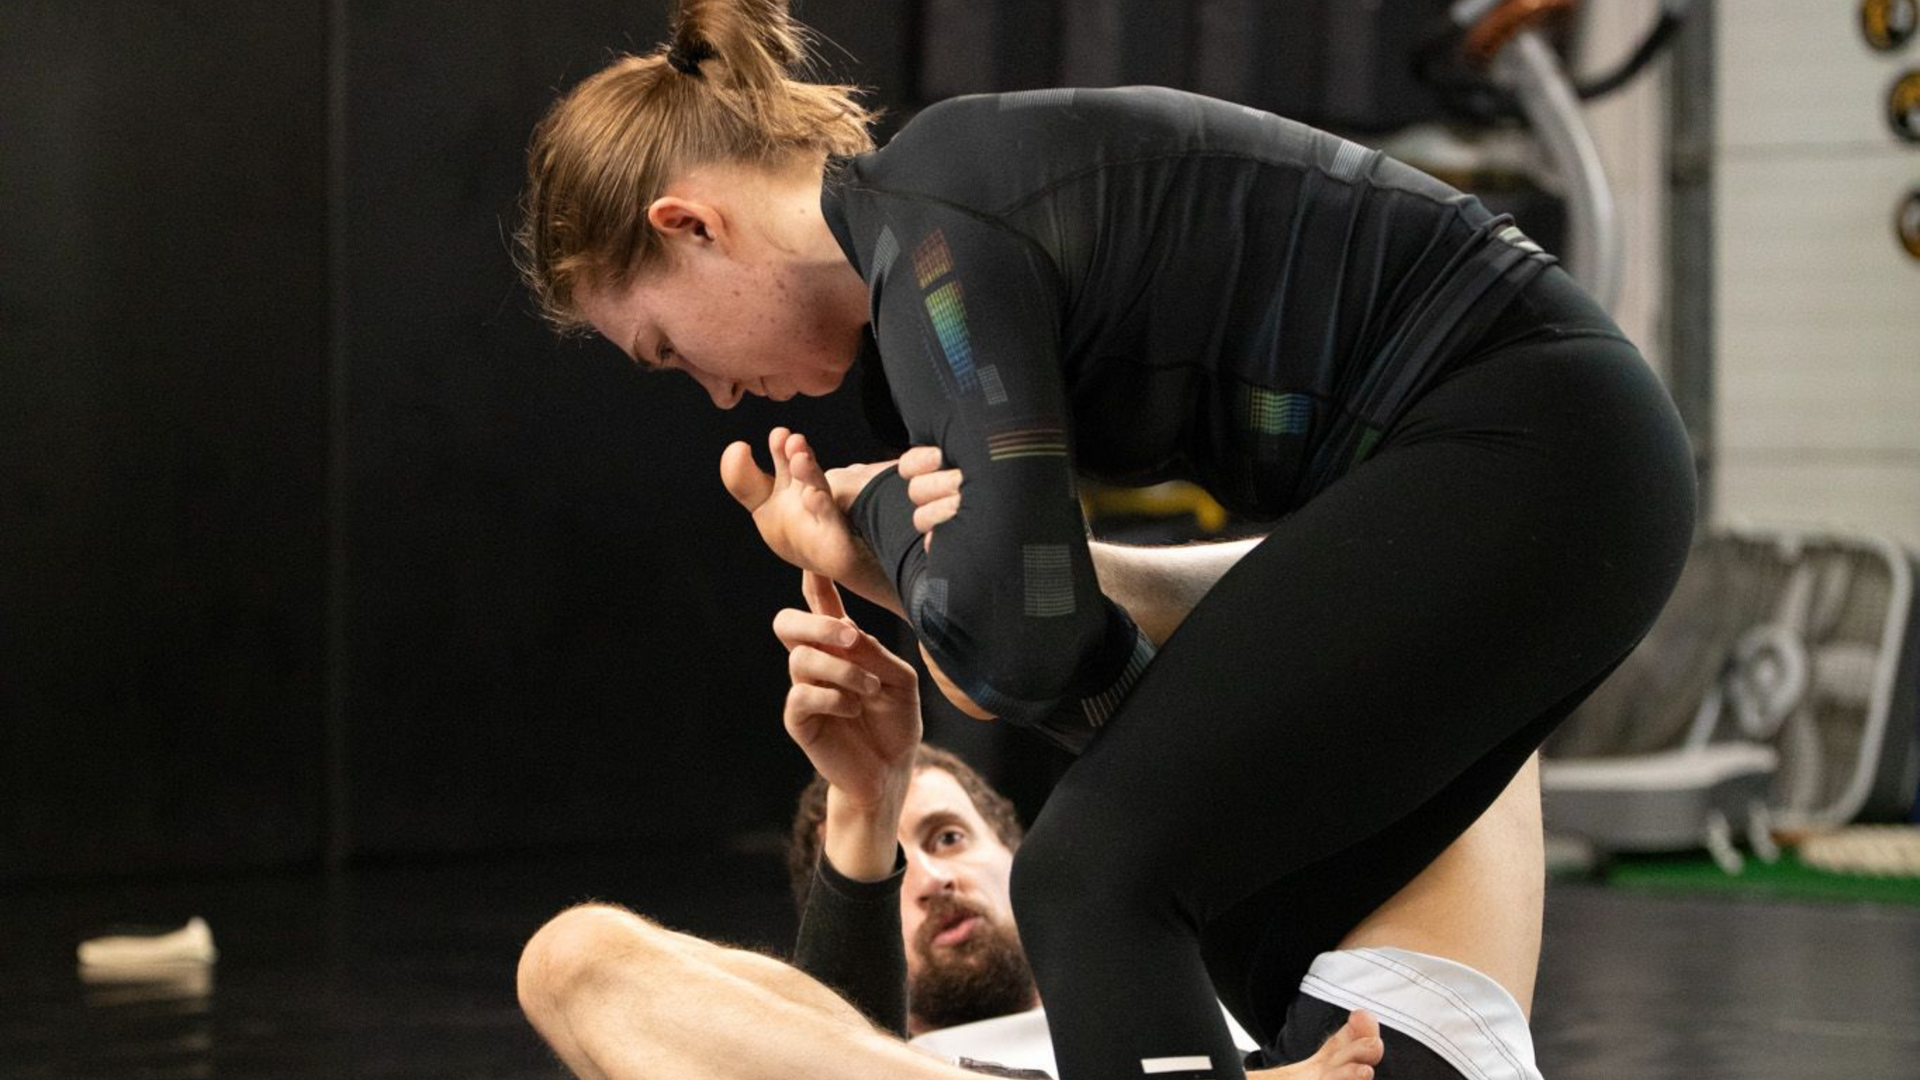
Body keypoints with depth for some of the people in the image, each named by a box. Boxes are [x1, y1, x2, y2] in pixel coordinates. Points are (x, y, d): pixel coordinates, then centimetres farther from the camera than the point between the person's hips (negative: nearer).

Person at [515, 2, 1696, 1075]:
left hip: (1507, 450, -10)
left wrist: (884, 507, -1)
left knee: (1096, 878, -14)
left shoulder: (929, 232, -12)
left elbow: (1016, 628, -20)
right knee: (1239, 926, 13)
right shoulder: (958, 200, 17)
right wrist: (869, 563, 0)